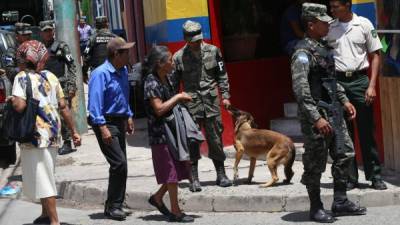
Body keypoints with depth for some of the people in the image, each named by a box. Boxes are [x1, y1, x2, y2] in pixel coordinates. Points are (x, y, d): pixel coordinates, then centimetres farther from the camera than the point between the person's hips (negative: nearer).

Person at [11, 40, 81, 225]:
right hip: (53, 134, 7)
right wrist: (73, 131, 14)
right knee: (45, 176, 20)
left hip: (35, 135, -7)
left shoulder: (22, 78, -8)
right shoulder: (50, 77, 10)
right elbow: (63, 106, 9)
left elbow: (19, 106, -23)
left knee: (42, 179, -1)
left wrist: (11, 100, -1)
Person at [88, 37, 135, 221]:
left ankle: (115, 206, 20)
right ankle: (113, 206, -5)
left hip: (119, 122, 9)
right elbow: (95, 103, -22)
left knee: (120, 164, 11)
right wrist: (103, 128, -27)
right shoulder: (100, 74, -17)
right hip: (106, 123, -9)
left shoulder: (123, 71, 10)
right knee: (119, 163, -15)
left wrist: (129, 117, 26)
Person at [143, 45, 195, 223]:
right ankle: (175, 212, 5)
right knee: (172, 171, -3)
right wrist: (177, 97, -17)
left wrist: (181, 99, 5)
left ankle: (157, 198, 27)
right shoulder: (151, 82, -16)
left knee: (180, 168, 12)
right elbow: (159, 109, -23)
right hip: (161, 133, -9)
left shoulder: (167, 78, 9)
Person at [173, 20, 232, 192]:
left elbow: (222, 75, 11)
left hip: (211, 102, 2)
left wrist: (225, 95, 4)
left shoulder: (213, 51, 4)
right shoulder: (179, 57, -1)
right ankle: (194, 179, 6)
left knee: (215, 139, 6)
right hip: (190, 104, -2)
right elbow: (174, 83, 4)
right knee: (192, 142, -1)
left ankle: (221, 175, 17)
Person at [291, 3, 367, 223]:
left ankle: (340, 202, 21)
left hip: (333, 111, 9)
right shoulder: (303, 52, -16)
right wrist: (316, 118, -28)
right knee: (315, 163, 0)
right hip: (315, 115, -9)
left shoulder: (323, 47, 12)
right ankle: (316, 208, 11)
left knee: (345, 153, 11)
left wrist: (344, 100, 20)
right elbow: (300, 88, -24)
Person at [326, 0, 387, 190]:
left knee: (366, 130, 0)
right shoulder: (329, 28, 6)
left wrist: (372, 85, -5)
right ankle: (350, 177, 11)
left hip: (359, 80, -2)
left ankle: (375, 176, 8)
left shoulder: (364, 24, 1)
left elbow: (375, 55, 3)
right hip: (337, 82, 2)